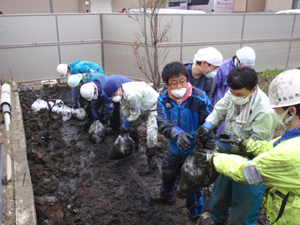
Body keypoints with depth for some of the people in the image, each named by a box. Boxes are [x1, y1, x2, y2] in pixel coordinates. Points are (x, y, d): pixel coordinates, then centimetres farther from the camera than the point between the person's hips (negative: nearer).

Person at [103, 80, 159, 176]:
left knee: (151, 133, -19)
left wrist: (127, 124, -11)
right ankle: (135, 144, 46)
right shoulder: (121, 93, -9)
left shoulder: (132, 95, -39)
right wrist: (126, 122, 6)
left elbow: (135, 113, -25)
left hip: (153, 107, -9)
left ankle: (152, 164, -10)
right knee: (132, 125, 17)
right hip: (143, 107, 9)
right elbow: (125, 108, 7)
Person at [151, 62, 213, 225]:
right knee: (167, 173, 28)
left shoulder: (199, 97, -22)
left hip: (194, 150, -4)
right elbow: (162, 123, -26)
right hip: (174, 148, 4)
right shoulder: (163, 99, -13)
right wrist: (177, 133, -45)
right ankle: (166, 195, 62)